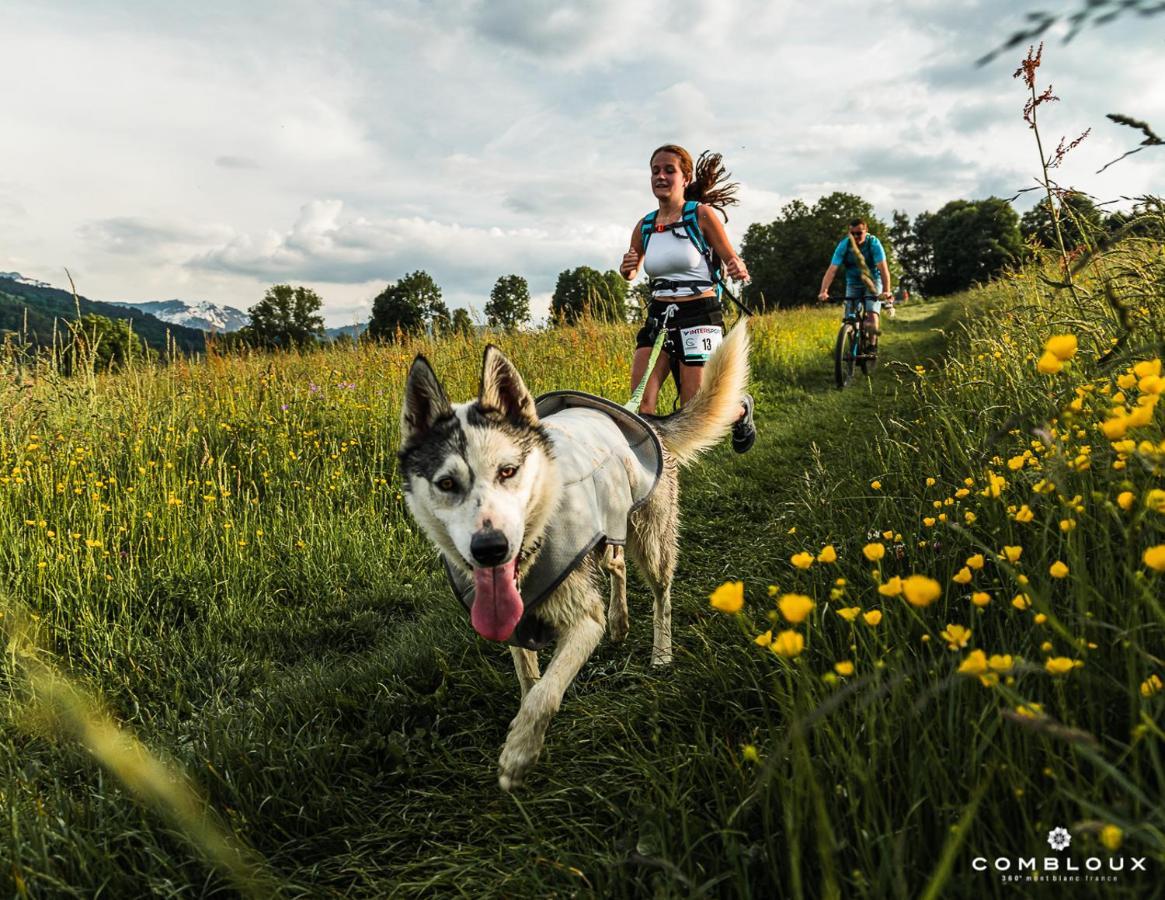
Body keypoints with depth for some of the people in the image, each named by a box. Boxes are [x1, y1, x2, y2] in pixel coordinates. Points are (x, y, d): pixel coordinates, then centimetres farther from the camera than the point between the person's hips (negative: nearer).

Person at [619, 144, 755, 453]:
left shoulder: (702, 214, -5)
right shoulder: (645, 226, 8)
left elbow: (733, 261, 0)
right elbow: (631, 272, 22)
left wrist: (738, 271, -25)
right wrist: (627, 269, -3)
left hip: (699, 316, -4)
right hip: (658, 318, 4)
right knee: (641, 404, -13)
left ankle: (740, 409, 30)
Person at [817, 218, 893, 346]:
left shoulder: (874, 243, -24)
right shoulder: (844, 245, -19)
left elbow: (883, 268, -33)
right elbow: (832, 270, -26)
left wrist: (886, 291, -46)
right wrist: (824, 291, -41)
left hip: (872, 282, -2)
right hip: (853, 284, 2)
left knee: (872, 315, -19)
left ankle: (872, 347, -4)